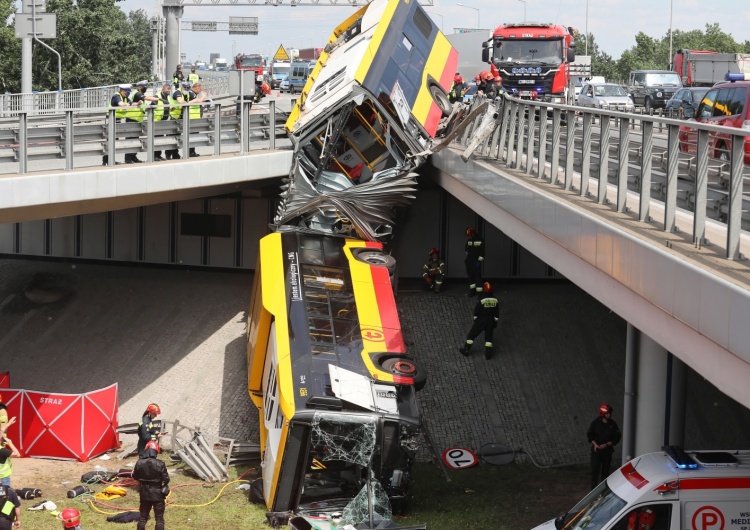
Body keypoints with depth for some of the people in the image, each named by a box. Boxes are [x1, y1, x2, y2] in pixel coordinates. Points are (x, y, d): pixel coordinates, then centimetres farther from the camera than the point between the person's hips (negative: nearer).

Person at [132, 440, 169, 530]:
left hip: (144, 493, 3)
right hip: (157, 493, -3)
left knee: (143, 517, 16)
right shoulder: (159, 464, -20)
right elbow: (166, 479, -15)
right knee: (159, 518, 6)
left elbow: (135, 476, 4)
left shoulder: (139, 463, -9)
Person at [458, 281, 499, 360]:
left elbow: (476, 310, -11)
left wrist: (475, 318, 5)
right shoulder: (495, 299, -4)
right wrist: (495, 321, 15)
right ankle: (488, 353, 10)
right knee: (489, 336, 13)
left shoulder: (481, 299, -19)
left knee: (471, 334, 8)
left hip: (481, 320, -4)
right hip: (491, 320, 4)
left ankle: (466, 350, 11)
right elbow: (497, 312, 5)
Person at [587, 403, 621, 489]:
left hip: (607, 450, 1)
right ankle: (594, 488, -4)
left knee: (605, 470, 6)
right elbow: (589, 435, 3)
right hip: (596, 450, -1)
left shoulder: (613, 424, -1)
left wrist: (606, 445, -11)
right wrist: (595, 444, -13)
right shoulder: (596, 423, -4)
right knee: (595, 469, -9)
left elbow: (617, 438, 1)